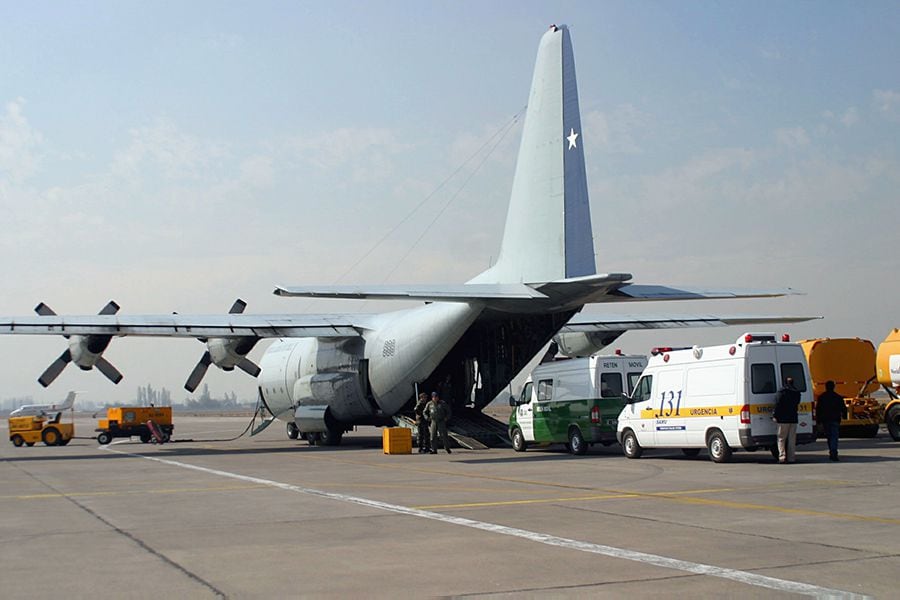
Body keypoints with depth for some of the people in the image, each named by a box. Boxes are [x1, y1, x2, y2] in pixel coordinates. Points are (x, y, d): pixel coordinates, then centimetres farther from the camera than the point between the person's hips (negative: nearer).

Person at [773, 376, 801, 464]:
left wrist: (775, 416, -9)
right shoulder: (797, 393, 10)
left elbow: (777, 405, -13)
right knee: (792, 439, 10)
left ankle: (782, 456, -12)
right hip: (793, 419, 5)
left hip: (783, 419, -5)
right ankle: (791, 457, 9)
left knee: (781, 438, 1)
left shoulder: (781, 392, -10)